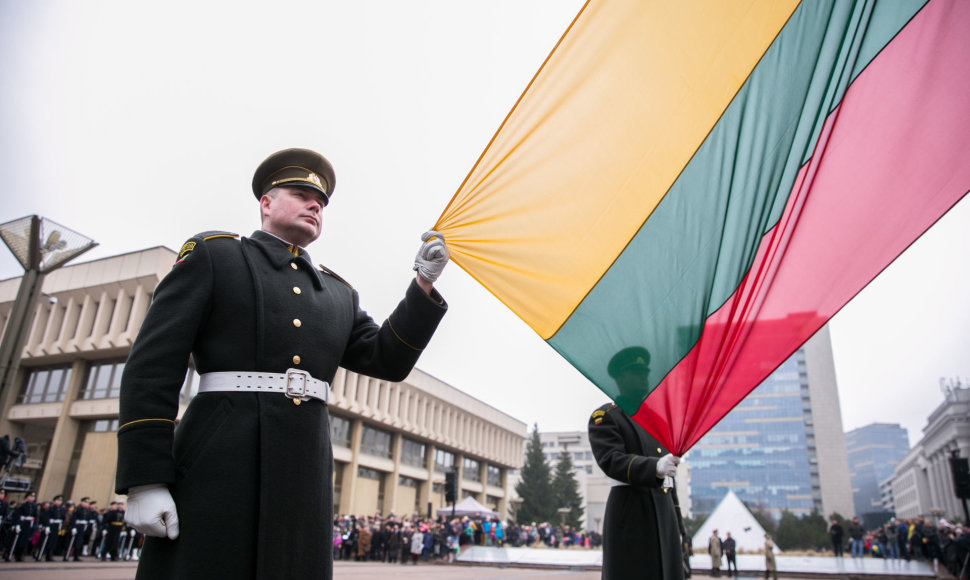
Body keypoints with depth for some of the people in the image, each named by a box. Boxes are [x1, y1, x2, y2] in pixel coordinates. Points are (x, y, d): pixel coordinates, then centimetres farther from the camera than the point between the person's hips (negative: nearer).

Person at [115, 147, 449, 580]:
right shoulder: (213, 254, 7)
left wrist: (425, 284, 1)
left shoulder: (339, 295, 21)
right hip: (217, 467, -4)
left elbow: (388, 360, 12)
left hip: (307, 476, 5)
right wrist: (144, 480, -10)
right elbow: (152, 365, -1)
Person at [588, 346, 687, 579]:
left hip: (665, 515, 7)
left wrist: (678, 525, 19)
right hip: (630, 516, -7)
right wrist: (655, 466, -34)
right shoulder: (605, 417, -1)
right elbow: (611, 460, -17)